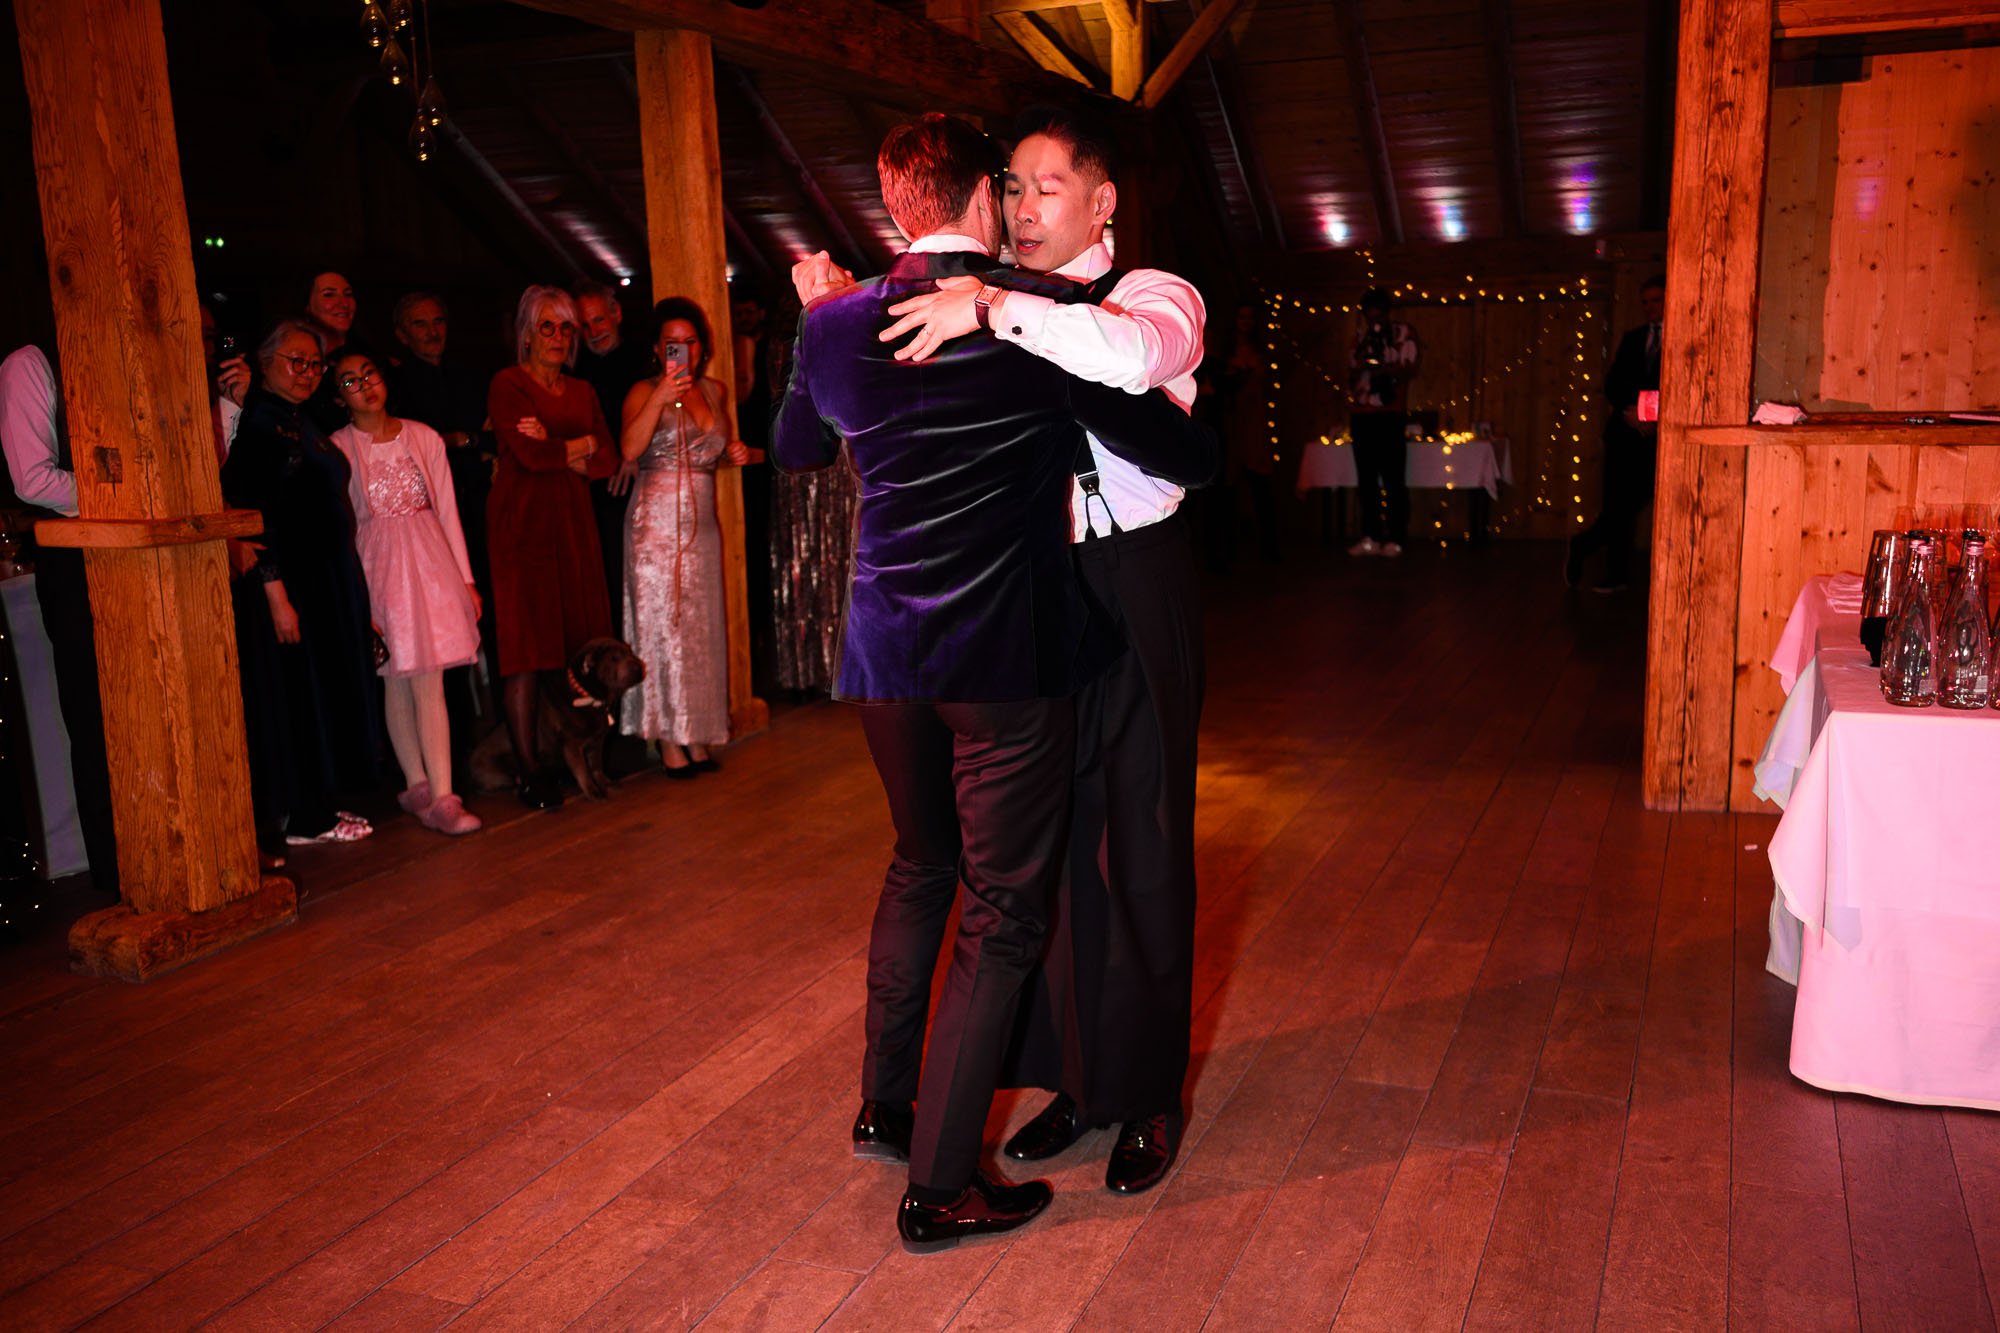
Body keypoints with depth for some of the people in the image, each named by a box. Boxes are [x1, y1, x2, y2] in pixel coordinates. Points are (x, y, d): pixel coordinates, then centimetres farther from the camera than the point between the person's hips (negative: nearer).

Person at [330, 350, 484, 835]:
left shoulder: (423, 438, 8)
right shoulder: (337, 448, 0)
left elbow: (447, 511, 10)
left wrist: (466, 578, 7)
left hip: (430, 563, 1)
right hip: (378, 568, -1)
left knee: (429, 683, -3)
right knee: (396, 682, 2)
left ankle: (440, 795, -1)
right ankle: (419, 785, 12)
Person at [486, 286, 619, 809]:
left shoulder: (581, 392, 17)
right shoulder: (507, 385, 0)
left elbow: (608, 461, 7)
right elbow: (530, 454, -14)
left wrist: (556, 449, -8)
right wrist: (582, 444, 1)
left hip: (573, 523, 5)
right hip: (522, 524, -5)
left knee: (579, 640, 2)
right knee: (526, 650, -6)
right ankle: (527, 770, -4)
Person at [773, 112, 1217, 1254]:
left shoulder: (836, 326, 3)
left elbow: (795, 448, 22)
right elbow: (1189, 459, -6)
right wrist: (1183, 409, 16)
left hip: (887, 653, 6)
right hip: (1013, 655, -5)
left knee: (922, 865, 25)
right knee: (1002, 912, 6)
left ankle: (884, 1103, 37)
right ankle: (939, 1184, 13)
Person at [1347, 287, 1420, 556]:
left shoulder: (1403, 334, 2)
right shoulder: (1360, 337, 15)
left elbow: (1410, 370, -5)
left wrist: (1382, 368, -19)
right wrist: (1358, 367, -6)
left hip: (1390, 413, -5)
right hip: (1361, 413, 5)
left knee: (1393, 478, -7)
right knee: (1366, 478, 5)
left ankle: (1395, 539, -6)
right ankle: (1370, 537, 9)